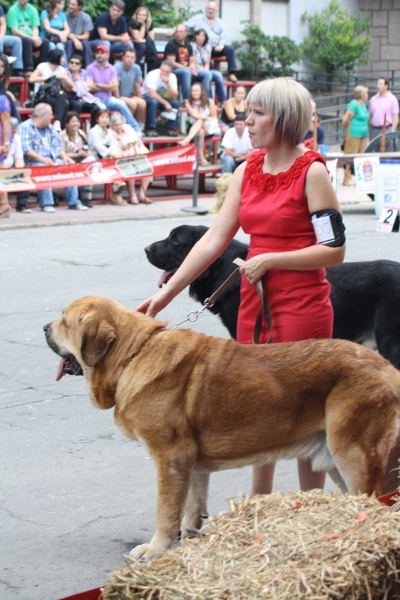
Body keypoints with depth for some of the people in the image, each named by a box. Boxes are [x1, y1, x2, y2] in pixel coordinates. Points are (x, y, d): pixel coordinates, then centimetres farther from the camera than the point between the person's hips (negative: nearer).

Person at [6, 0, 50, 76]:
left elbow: (35, 29, 6)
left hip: (30, 37, 5)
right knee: (27, 41, -36)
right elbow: (15, 31, -15)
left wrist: (35, 37, -17)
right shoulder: (13, 10, -8)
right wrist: (31, 38, -22)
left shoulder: (33, 10, 8)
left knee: (45, 42, -20)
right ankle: (28, 70, -41)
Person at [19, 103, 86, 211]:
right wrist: (42, 159, -26)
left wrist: (65, 157, -2)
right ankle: (46, 204, -35)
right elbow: (26, 150, -14)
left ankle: (73, 202, -14)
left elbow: (58, 145, 19)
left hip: (53, 160, 6)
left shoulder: (50, 128, 23)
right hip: (34, 162, -6)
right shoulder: (24, 127, -2)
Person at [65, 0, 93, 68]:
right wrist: (75, 40, -28)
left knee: (86, 43, -32)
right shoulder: (65, 16, -5)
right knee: (69, 42, -34)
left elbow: (86, 36, -7)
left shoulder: (86, 17, -4)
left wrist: (75, 37, -25)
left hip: (81, 41, 0)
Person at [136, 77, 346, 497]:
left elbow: (335, 250, -13)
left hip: (302, 306, -6)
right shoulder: (247, 172, 8)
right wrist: (166, 293, 1)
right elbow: (213, 240, 6)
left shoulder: (312, 172, -11)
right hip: (253, 303, 6)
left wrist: (270, 259, -18)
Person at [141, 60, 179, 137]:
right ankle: (150, 129, -29)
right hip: (147, 96, -5)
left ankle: (171, 129, -13)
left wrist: (167, 84, -33)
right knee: (153, 102, -38)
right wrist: (165, 103, -32)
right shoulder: (153, 75, -26)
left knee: (175, 103, -21)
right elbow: (152, 94, -34)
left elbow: (174, 97, -19)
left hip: (161, 97, 5)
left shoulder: (172, 77, -11)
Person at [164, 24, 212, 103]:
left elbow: (193, 61, 19)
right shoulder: (171, 45, -7)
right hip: (174, 72, -7)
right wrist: (187, 68, -19)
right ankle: (186, 100, -39)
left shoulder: (188, 45, 16)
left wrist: (193, 67, -7)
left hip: (188, 70, 7)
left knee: (207, 73, -9)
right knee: (186, 72, -39)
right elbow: (171, 63, -15)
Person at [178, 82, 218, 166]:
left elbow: (214, 118, 2)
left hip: (210, 128, -1)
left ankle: (187, 140, -57)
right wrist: (206, 117, -13)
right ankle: (201, 158, -42)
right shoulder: (188, 103, 3)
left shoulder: (209, 102, 3)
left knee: (200, 121, -35)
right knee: (200, 131, -37)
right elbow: (194, 116, -12)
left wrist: (201, 117, -8)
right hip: (195, 128, 1)